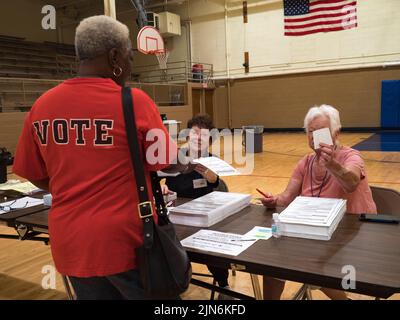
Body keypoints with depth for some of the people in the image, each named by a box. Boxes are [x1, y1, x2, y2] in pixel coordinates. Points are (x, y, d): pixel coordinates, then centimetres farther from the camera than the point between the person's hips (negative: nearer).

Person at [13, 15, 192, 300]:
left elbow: (36, 176, 8)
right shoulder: (134, 101, -14)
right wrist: (188, 165, 17)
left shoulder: (42, 106, -1)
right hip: (125, 240, -4)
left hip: (70, 242, 5)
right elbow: (168, 165, -4)